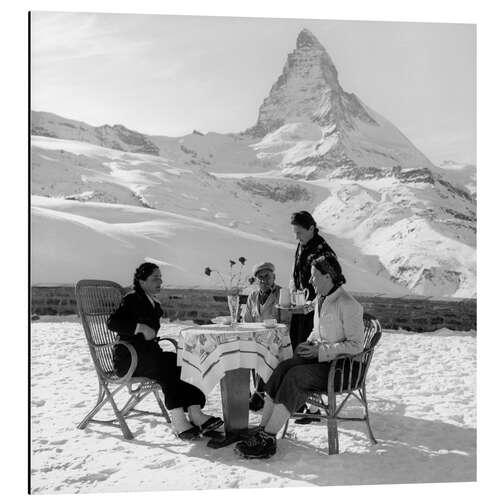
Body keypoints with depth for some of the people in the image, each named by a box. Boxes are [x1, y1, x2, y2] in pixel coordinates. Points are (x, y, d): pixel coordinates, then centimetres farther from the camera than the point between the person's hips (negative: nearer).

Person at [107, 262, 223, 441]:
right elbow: (112, 323, -19)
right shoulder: (132, 299, -5)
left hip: (149, 354, 8)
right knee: (167, 366, -32)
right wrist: (141, 327, -26)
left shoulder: (155, 305, 20)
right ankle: (178, 420, -34)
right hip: (129, 358, -7)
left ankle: (195, 414, -25)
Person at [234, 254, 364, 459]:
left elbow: (356, 345, -19)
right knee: (283, 367, -17)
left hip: (344, 367, -8)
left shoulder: (348, 304, -16)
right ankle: (262, 430, -19)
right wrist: (310, 343, 4)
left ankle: (267, 439, -24)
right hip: (322, 358, 8)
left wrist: (321, 350, -20)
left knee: (295, 376, -28)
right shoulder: (321, 300, 12)